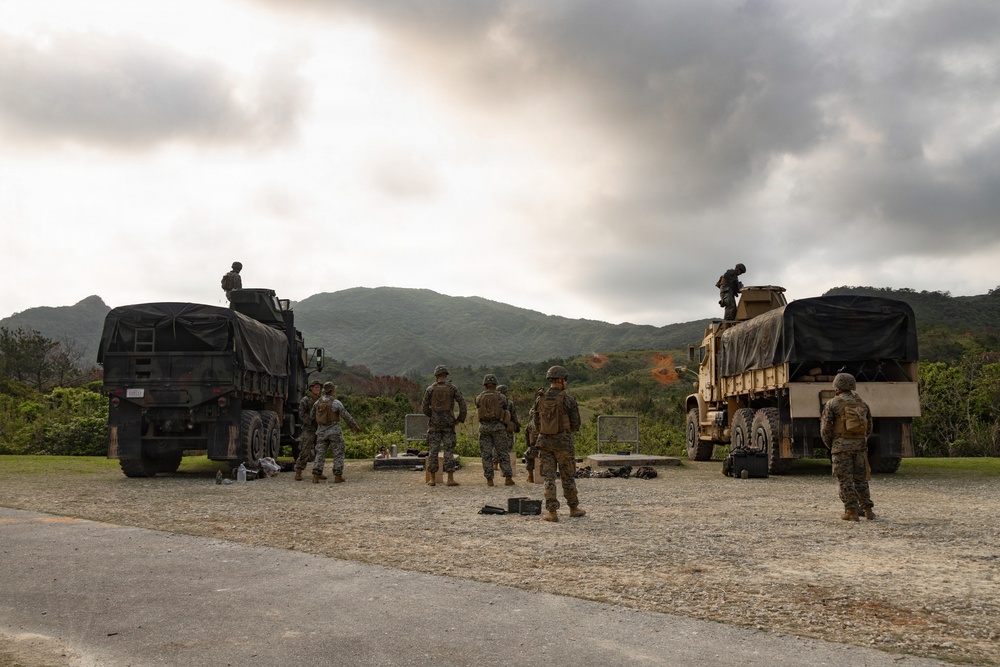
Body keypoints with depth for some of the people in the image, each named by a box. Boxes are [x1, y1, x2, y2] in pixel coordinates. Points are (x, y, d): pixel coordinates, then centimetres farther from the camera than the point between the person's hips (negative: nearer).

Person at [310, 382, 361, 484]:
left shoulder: (318, 402, 3)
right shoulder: (336, 402, -13)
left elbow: (313, 416, 16)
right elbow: (347, 416, -10)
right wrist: (355, 426, 2)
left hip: (322, 432, 4)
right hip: (334, 431, -4)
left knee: (320, 454, 7)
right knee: (338, 453, 6)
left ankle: (316, 477, -2)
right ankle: (338, 476, 2)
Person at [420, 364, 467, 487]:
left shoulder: (430, 389, 0)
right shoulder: (453, 388, 0)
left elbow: (424, 407, -3)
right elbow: (462, 404, -7)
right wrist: (460, 419, 4)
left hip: (434, 423, 0)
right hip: (448, 423, 0)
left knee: (433, 450, 5)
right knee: (449, 450, 1)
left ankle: (432, 479, 4)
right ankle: (450, 479, -4)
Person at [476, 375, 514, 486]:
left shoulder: (479, 398, 2)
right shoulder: (501, 397, -2)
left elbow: (479, 412, 10)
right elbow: (506, 411, 6)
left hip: (484, 427, 1)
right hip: (498, 427, -1)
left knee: (486, 454, 5)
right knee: (503, 453, 4)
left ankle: (489, 480, 2)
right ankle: (508, 478, -1)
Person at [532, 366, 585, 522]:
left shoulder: (540, 399, 2)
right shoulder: (568, 400, -11)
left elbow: (537, 424, 7)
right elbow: (575, 424, -6)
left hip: (545, 441, 3)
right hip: (563, 441, -3)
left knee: (549, 477, 3)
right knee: (568, 477, 10)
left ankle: (552, 512, -2)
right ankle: (574, 508, 23)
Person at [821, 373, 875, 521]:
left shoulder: (832, 404, -4)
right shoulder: (861, 402, 11)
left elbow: (825, 428, -7)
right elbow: (869, 427, 15)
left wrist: (830, 445, 7)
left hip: (841, 445, -4)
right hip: (860, 445, 4)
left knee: (845, 479, 0)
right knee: (860, 478, 12)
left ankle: (851, 511, -3)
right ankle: (867, 510, 10)